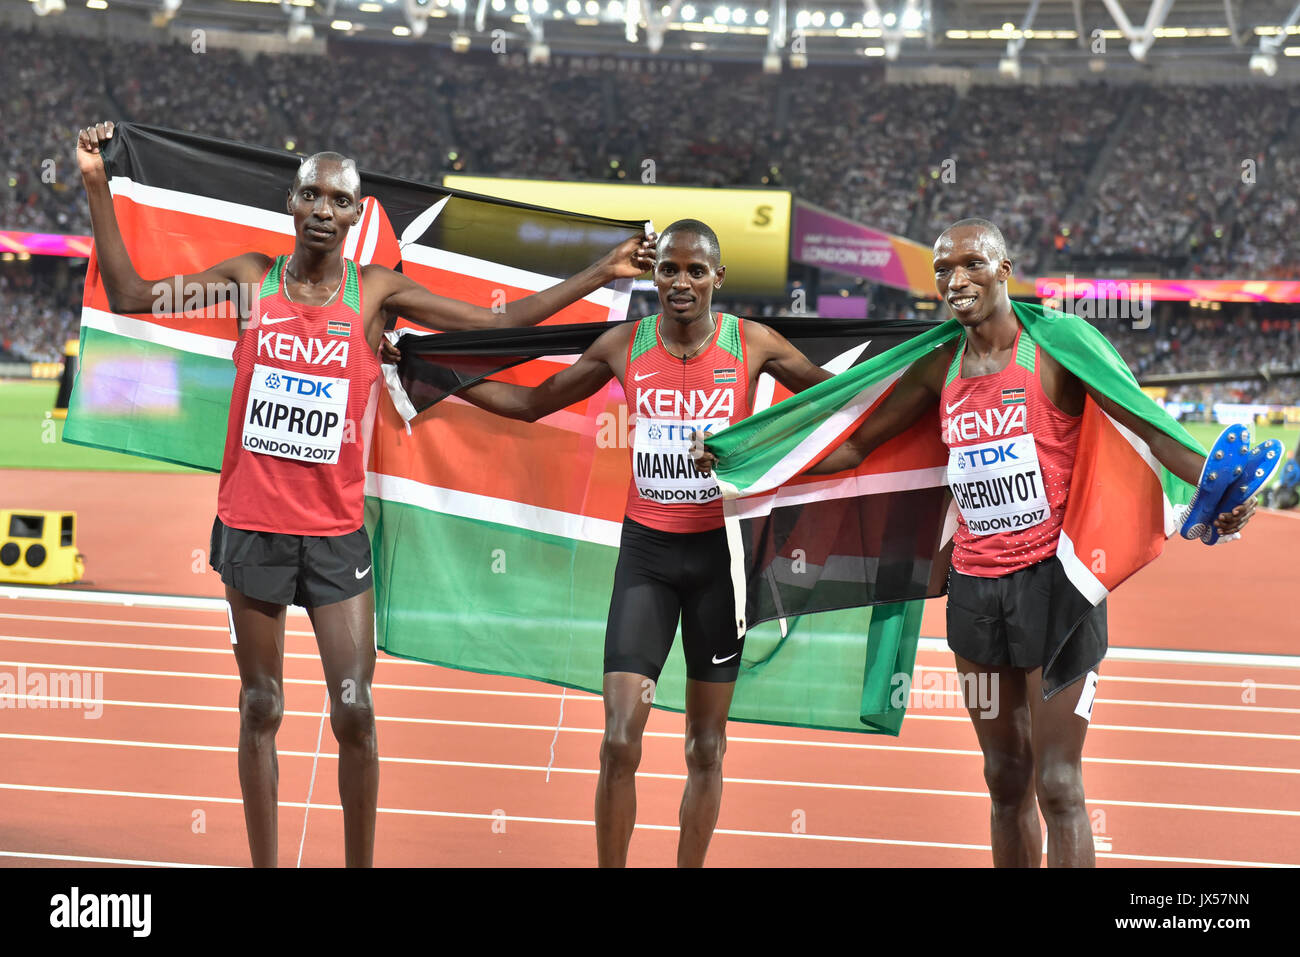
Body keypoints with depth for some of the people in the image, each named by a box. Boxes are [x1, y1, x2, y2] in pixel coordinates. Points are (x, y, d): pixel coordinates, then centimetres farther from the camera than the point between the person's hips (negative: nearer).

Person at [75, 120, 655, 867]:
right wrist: (98, 186, -2)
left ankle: (362, 865, 12)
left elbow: (494, 324, 2)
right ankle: (265, 867, 17)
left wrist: (600, 274, -3)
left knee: (354, 711, -3)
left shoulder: (378, 293, 0)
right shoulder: (252, 279, 2)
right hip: (251, 525, 1)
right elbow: (130, 295, 4)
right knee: (261, 708, 8)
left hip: (336, 532, -1)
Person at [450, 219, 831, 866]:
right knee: (620, 740, -9)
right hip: (646, 550, 0)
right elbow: (531, 404, 12)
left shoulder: (753, 345, -2)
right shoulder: (624, 345, 1)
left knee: (706, 745, 7)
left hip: (720, 550, 0)